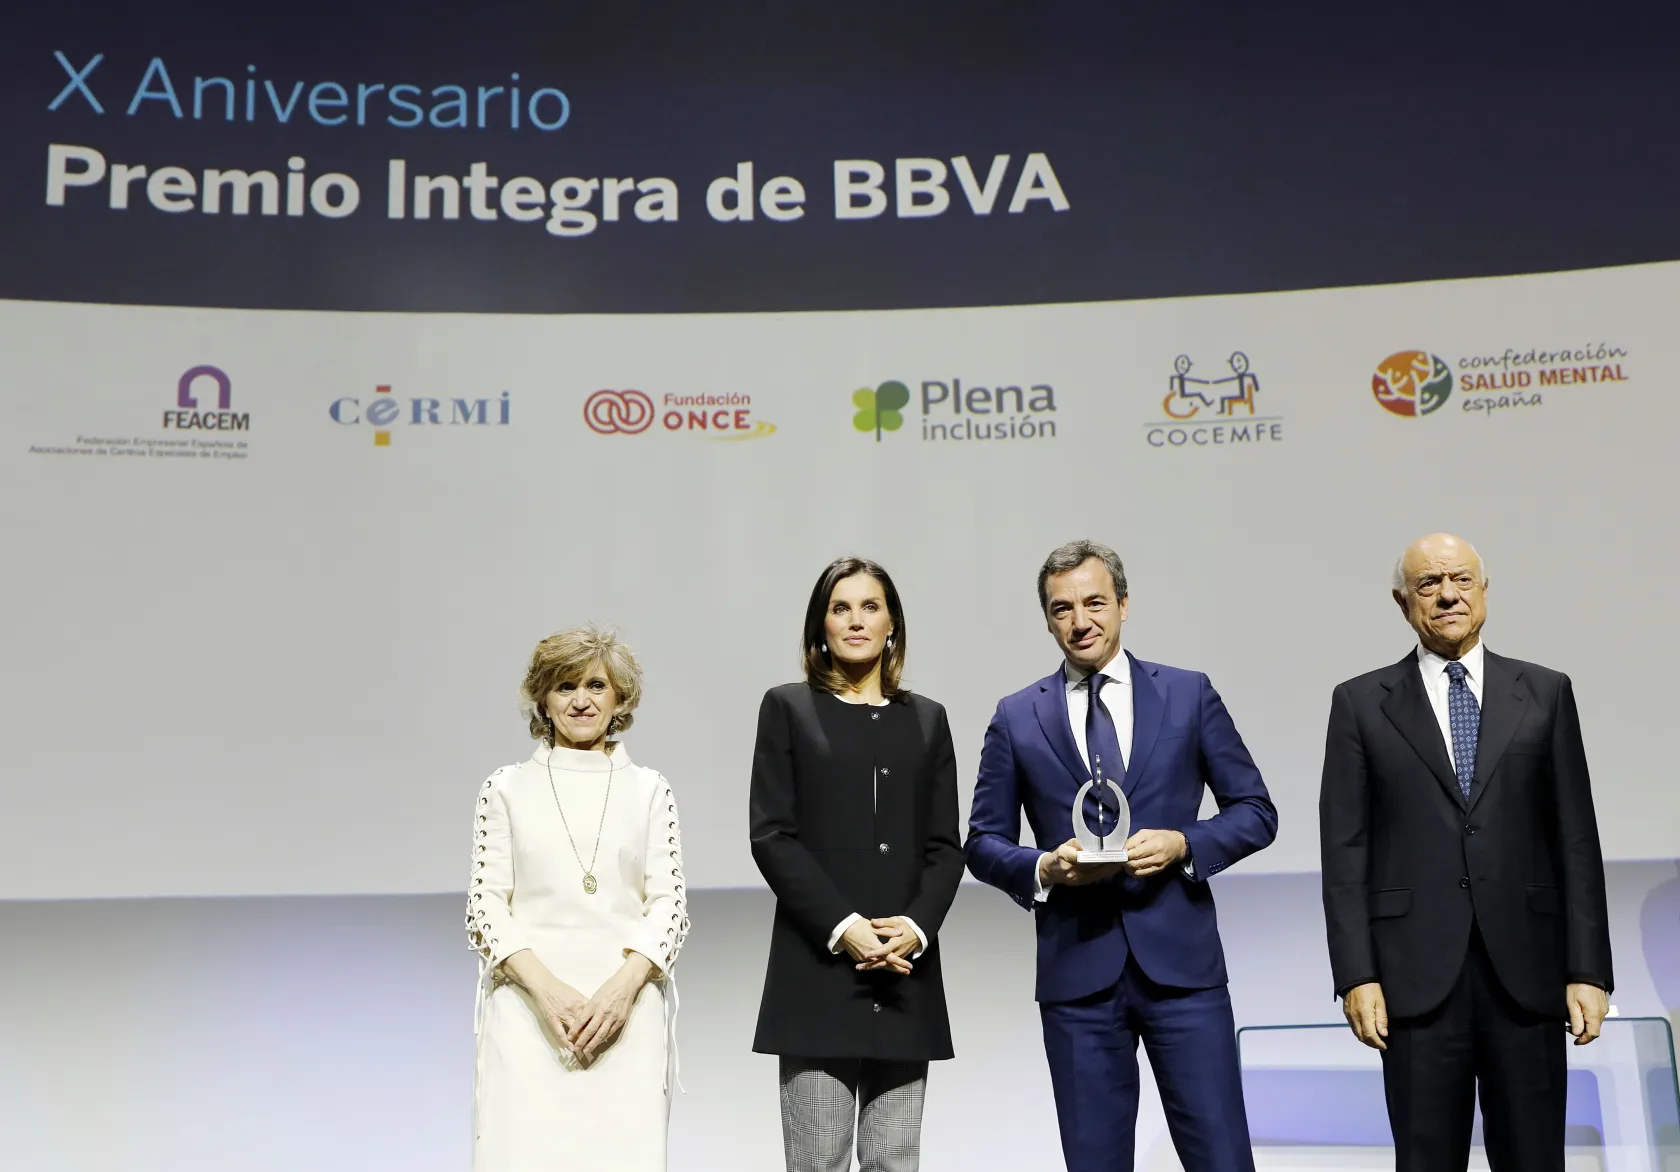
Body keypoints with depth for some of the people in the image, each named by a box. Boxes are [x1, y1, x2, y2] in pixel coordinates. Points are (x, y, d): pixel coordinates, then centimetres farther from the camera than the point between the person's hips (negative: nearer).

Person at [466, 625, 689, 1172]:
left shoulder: (648, 789, 9)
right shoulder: (507, 789, 7)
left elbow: (670, 904, 5)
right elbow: (485, 908, 2)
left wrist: (622, 988, -11)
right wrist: (547, 990, -11)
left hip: (625, 1010, 1)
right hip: (529, 1009, 0)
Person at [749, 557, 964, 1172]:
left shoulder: (926, 719, 14)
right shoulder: (787, 708, 6)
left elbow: (945, 846, 9)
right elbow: (772, 836, -3)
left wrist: (916, 926, -9)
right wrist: (842, 928, -13)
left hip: (904, 973, 3)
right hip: (818, 972, -2)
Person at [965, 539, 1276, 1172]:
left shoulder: (1189, 694, 6)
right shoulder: (1017, 717, 7)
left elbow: (1255, 811, 7)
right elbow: (984, 843, 9)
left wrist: (1183, 844, -12)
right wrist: (1044, 867, -12)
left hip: (1181, 963, 0)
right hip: (1077, 973, 1)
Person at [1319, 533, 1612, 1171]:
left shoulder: (1545, 692, 9)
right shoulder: (1361, 703, 5)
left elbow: (1576, 839, 6)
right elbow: (1345, 850, 1)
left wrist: (1588, 970, 0)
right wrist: (1356, 975, -6)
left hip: (1527, 972, 1)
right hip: (1417, 974, -1)